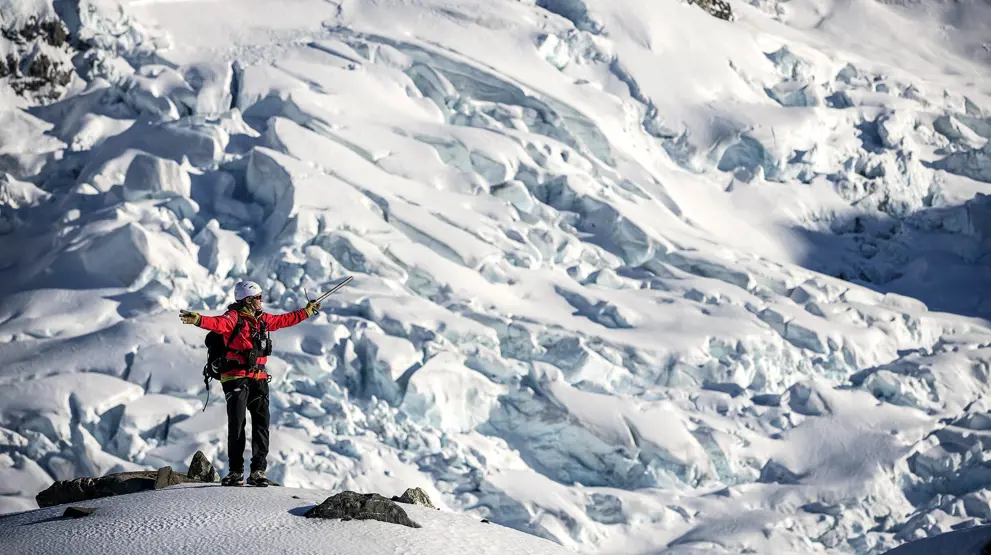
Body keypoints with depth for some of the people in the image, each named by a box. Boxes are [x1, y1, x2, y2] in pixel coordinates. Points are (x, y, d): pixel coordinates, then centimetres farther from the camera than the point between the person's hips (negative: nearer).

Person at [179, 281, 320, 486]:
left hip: (258, 379, 6)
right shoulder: (234, 317, -7)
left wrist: (306, 311, 42)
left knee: (261, 424, 0)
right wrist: (198, 319, -48)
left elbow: (284, 320, 33)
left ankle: (258, 471, 2)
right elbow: (218, 323, -27)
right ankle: (235, 471, 2)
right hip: (237, 378, -6)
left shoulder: (262, 319, 16)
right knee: (236, 424, -6)